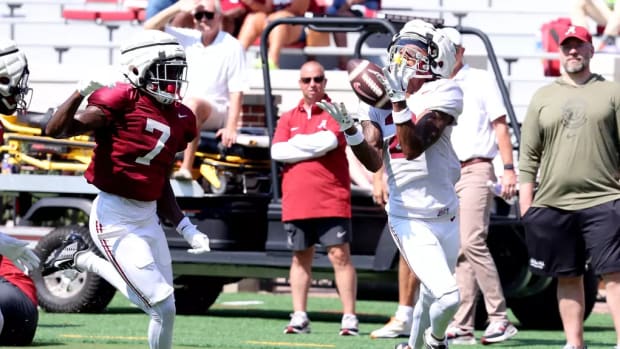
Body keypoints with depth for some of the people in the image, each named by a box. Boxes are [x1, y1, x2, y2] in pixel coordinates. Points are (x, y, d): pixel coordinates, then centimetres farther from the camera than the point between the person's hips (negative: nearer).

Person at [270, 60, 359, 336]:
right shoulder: (288, 119, 14)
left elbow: (329, 141, -15)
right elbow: (277, 151, -1)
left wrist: (296, 143, -4)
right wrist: (314, 147, -8)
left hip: (331, 200, -4)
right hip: (296, 201, 4)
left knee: (340, 255, -7)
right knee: (301, 258, 9)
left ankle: (349, 317, -7)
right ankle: (299, 317, 13)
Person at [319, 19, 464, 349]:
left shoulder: (442, 95, -8)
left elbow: (413, 147, -21)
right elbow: (373, 161, -9)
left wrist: (399, 100, -30)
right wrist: (349, 129, -25)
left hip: (446, 216, 1)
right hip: (409, 219, -1)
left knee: (431, 295, 18)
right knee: (447, 296, -18)